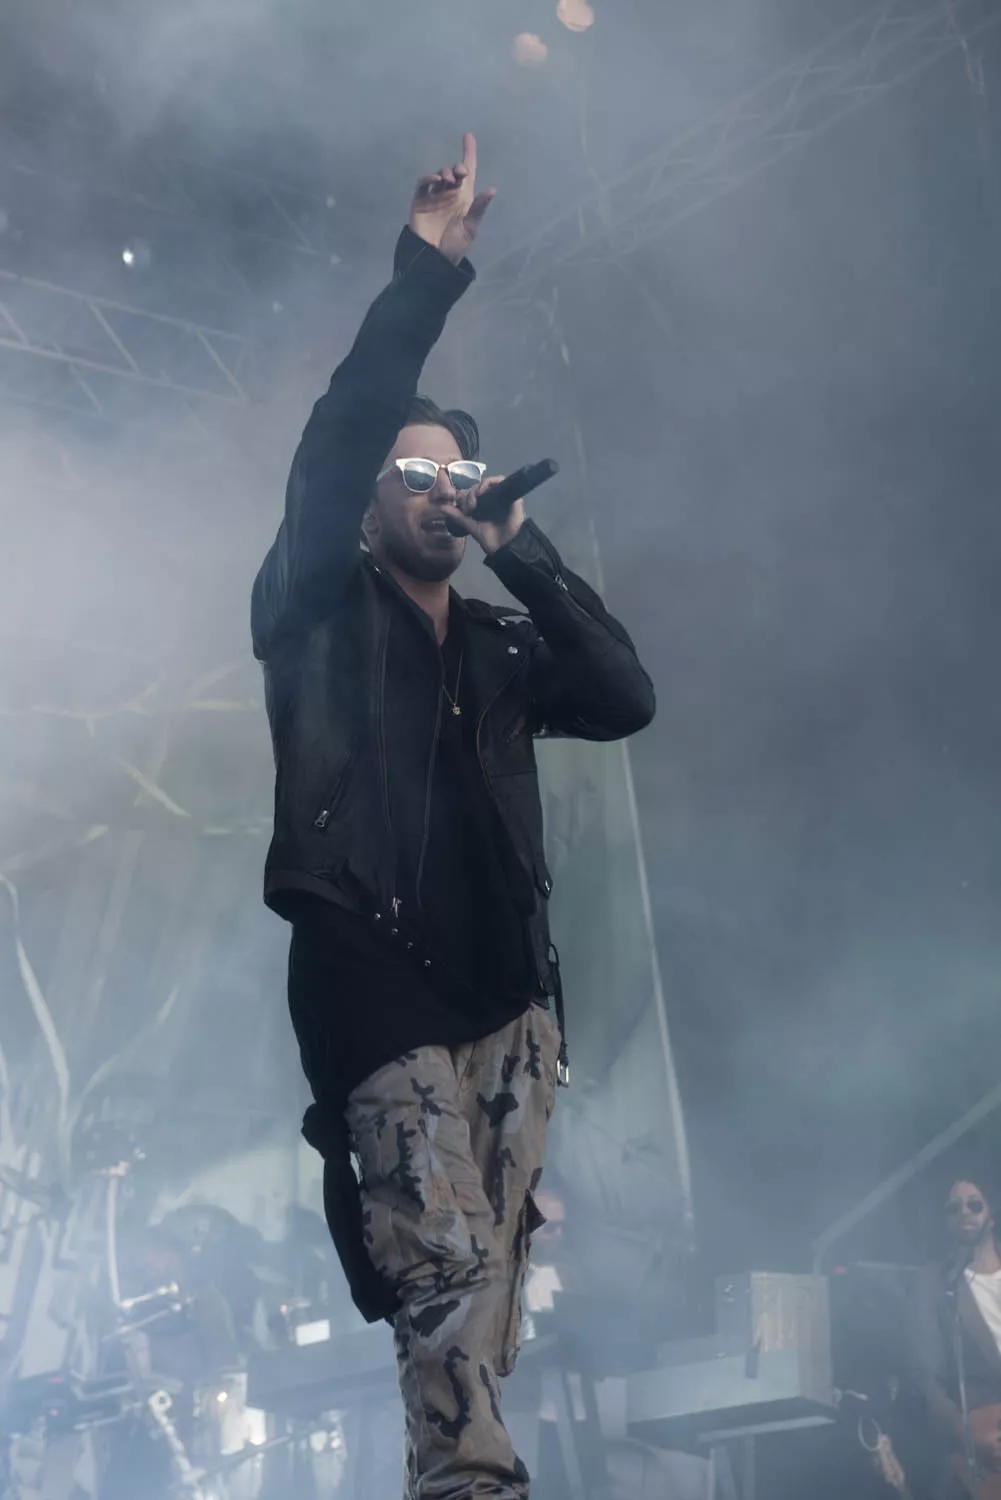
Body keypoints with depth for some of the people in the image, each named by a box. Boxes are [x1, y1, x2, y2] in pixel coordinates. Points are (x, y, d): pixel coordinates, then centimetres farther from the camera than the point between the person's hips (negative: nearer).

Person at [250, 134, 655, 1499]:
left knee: (495, 1262, 1)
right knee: (444, 1262, -15)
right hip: (374, 977, -5)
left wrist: (522, 552, 0)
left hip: (508, 989, 5)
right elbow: (333, 447, -9)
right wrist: (428, 270, -13)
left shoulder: (501, 649, 19)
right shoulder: (317, 615, 6)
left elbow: (626, 698, 3)